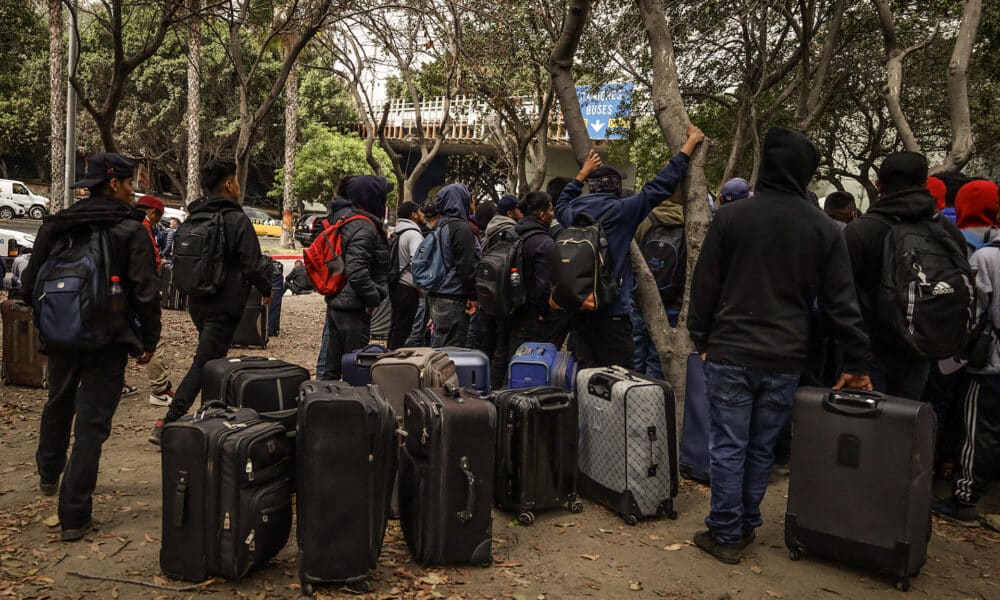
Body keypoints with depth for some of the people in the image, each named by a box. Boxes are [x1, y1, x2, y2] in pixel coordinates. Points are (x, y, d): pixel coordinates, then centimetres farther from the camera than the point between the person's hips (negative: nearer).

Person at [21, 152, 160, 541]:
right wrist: (149, 340, -6)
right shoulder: (131, 230, -11)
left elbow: (30, 284, 7)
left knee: (58, 406, 28)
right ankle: (74, 516, 2)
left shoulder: (56, 225, 4)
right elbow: (145, 292, -16)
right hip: (107, 342, -5)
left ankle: (48, 476, 50)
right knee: (91, 424, 0)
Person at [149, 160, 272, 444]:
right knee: (204, 363, -6)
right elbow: (254, 265, -13)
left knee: (212, 359, 20)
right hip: (225, 306, -8)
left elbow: (178, 263, 16)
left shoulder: (193, 219, 9)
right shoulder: (237, 220, -14)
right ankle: (167, 425, -9)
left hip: (197, 303, 8)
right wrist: (266, 290, 4)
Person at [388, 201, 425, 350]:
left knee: (395, 326, 18)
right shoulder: (413, 234, -14)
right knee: (402, 330, -5)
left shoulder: (397, 233, 16)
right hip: (407, 288, -10)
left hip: (395, 285, 10)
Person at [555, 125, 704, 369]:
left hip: (579, 308, 6)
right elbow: (660, 186, -5)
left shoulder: (573, 212, 7)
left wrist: (584, 172, 42)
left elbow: (562, 203, 32)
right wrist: (691, 142, 6)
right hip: (611, 310, -6)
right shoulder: (619, 210, -8)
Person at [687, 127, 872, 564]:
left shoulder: (730, 217, -5)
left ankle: (725, 534, 12)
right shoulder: (824, 229, 1)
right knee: (762, 447, 15)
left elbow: (705, 286, -2)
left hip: (730, 353, -2)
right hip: (785, 360, 3)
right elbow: (842, 302, 2)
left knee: (728, 447, 5)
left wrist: (701, 339, 8)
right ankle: (746, 526, 27)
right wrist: (857, 363, 7)